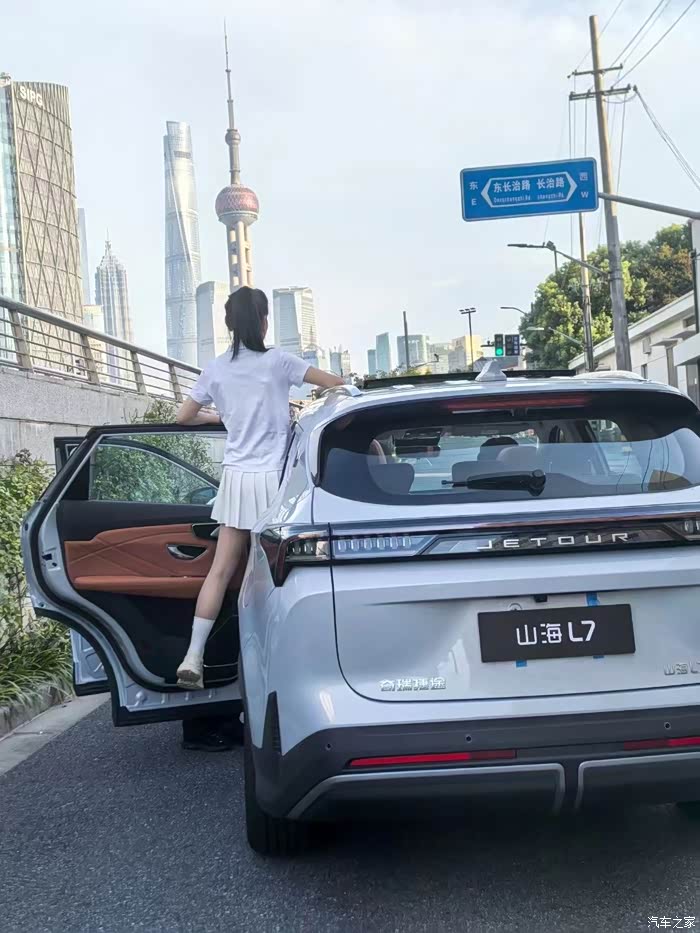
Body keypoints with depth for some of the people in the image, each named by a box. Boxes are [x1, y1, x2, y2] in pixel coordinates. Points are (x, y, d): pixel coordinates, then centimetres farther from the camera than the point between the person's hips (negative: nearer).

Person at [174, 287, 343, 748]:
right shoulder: (277, 362, -4)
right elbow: (337, 383, 0)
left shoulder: (217, 368, 7)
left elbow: (185, 416, 16)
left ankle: (194, 657, 1)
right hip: (272, 476, -4)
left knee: (222, 568, 5)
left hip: (236, 476, 4)